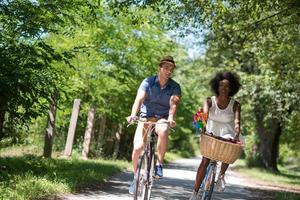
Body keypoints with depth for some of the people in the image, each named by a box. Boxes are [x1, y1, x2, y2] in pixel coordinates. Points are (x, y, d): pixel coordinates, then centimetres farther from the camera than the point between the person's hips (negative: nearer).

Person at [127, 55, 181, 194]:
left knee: (163, 131, -37)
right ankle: (136, 176, 9)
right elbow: (139, 99, -19)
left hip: (162, 118, 0)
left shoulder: (175, 87, -3)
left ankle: (159, 164, -17)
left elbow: (173, 104, -19)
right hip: (146, 117, 0)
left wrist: (171, 118, -39)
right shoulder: (148, 82, -6)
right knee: (138, 147, -18)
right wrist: (133, 115, -36)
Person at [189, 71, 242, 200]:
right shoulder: (209, 101, -6)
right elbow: (204, 114, -23)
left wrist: (237, 135, -41)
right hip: (211, 134, 0)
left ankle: (221, 176, -11)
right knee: (205, 161, -13)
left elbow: (237, 121, -22)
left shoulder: (235, 105, -8)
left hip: (227, 134, 0)